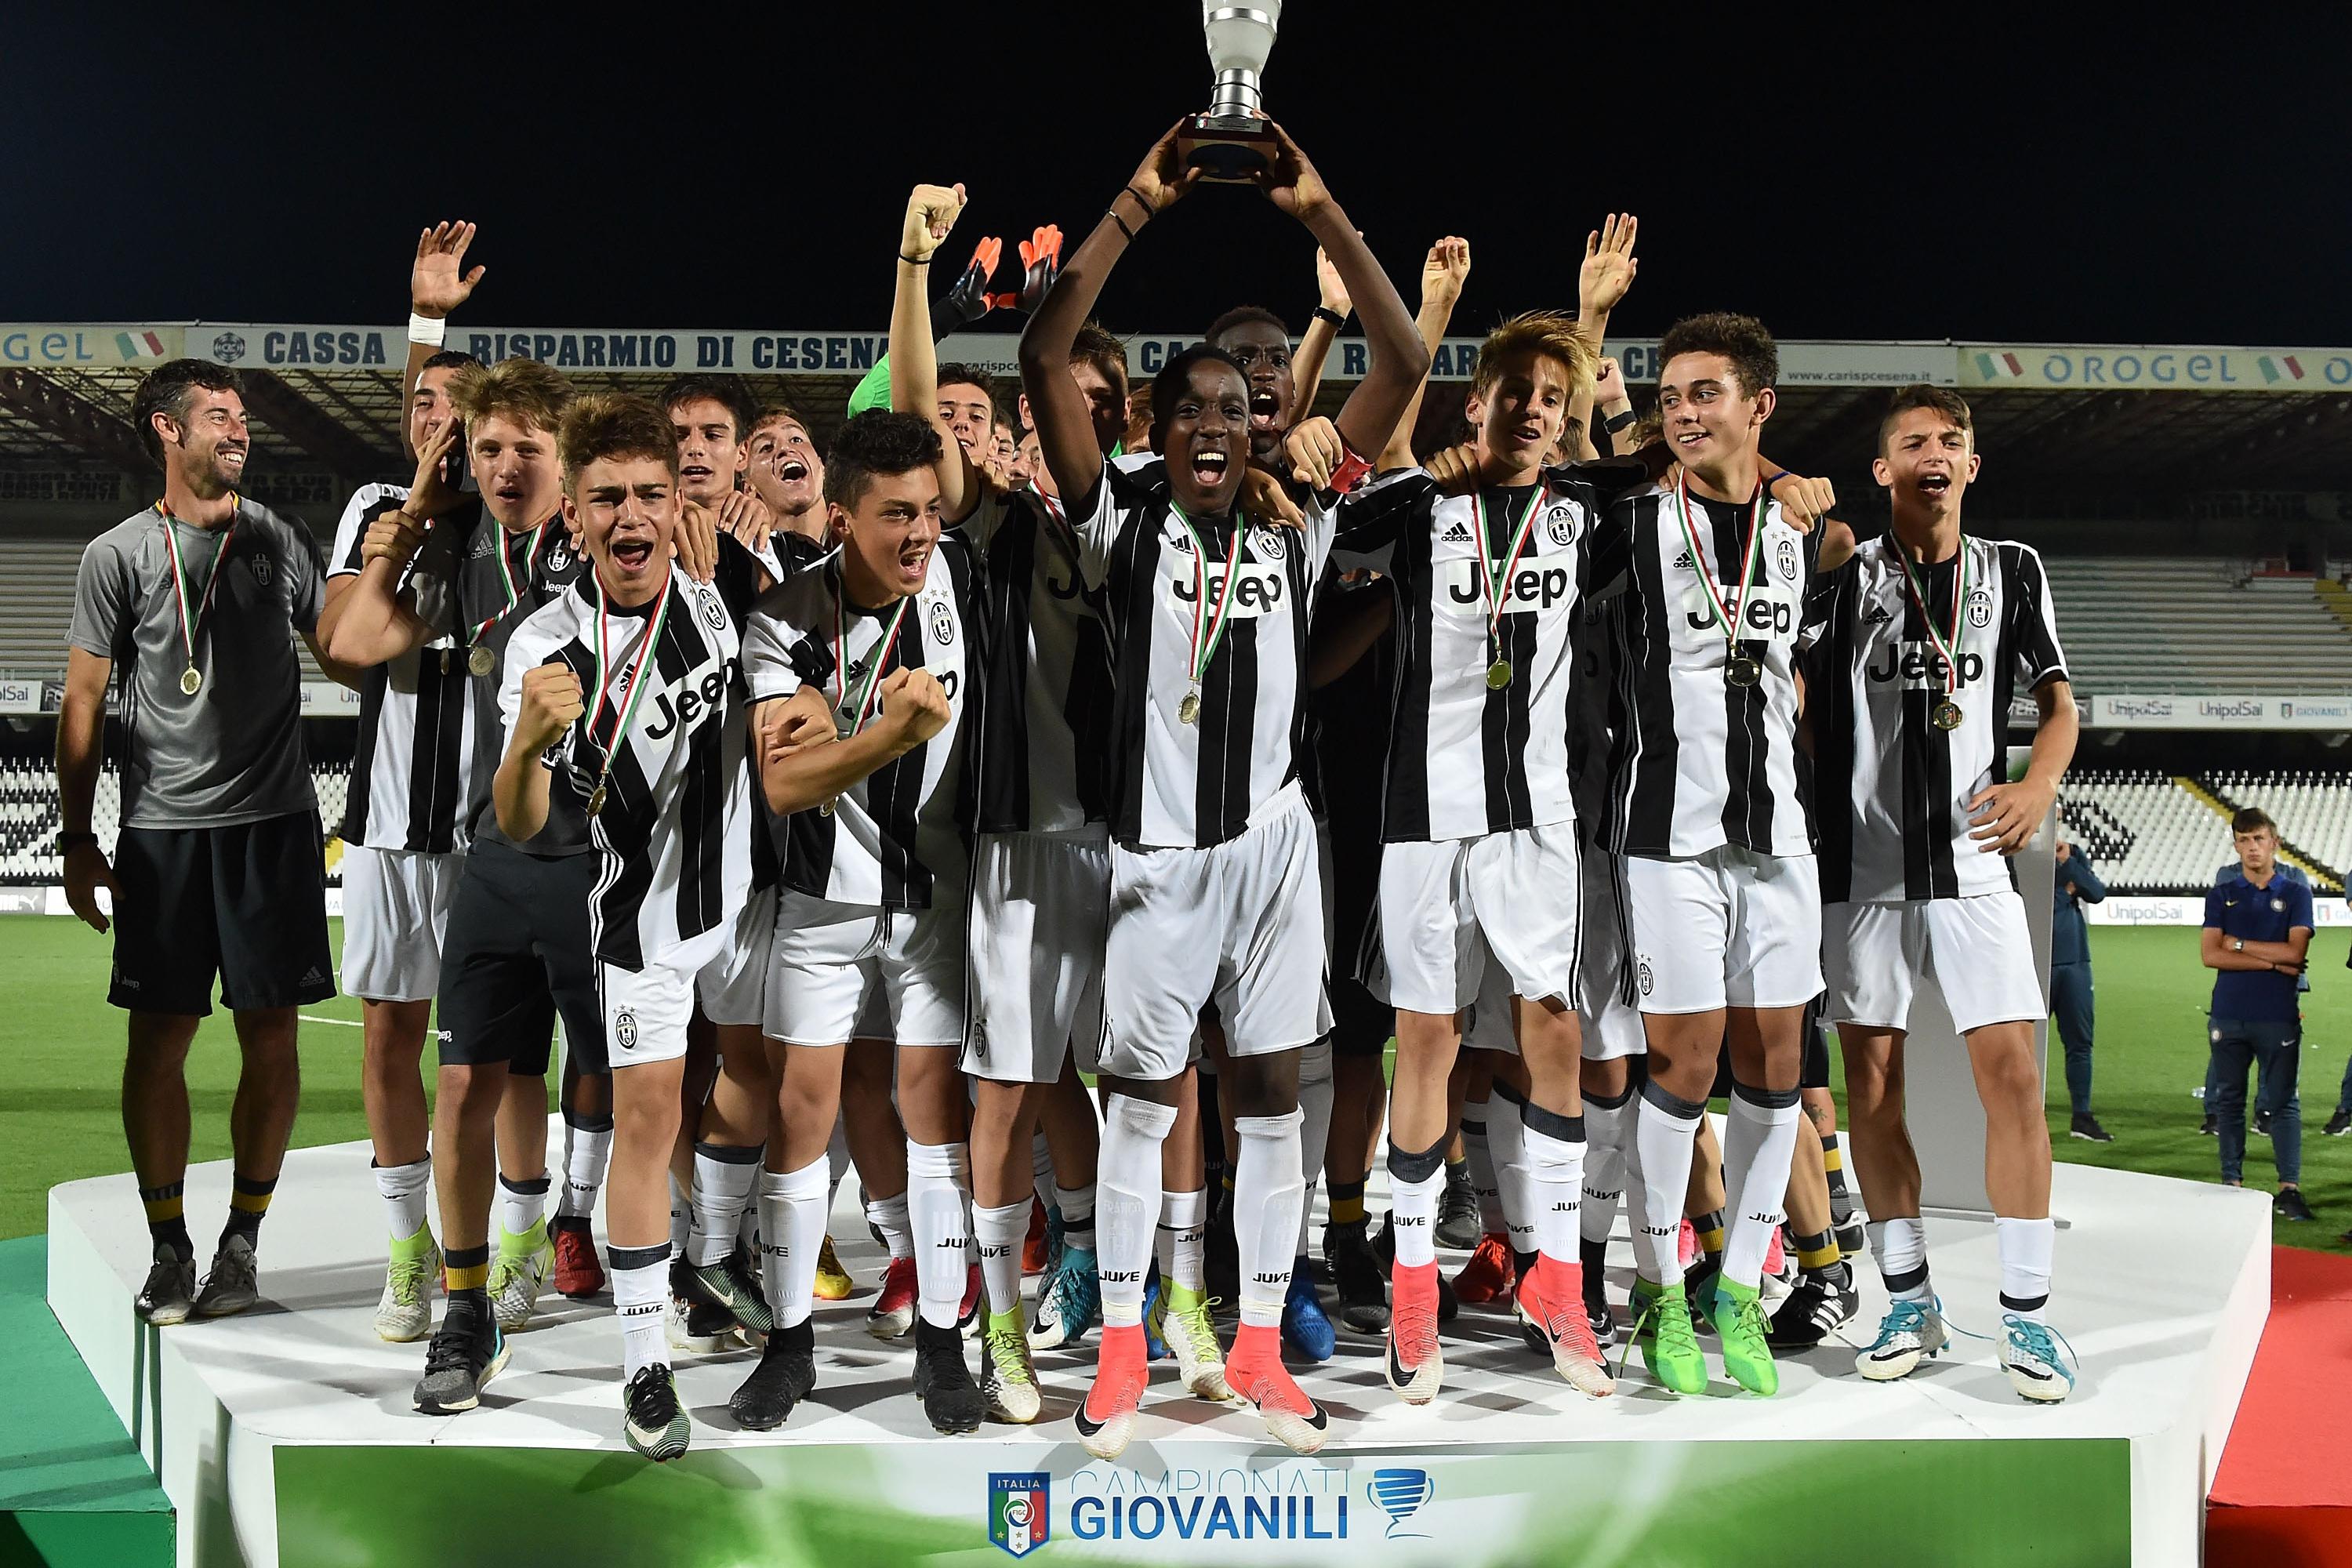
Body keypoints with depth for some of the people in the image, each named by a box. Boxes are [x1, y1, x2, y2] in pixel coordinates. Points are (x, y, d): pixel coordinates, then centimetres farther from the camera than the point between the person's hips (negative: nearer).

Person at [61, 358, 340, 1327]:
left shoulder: (279, 541, 10)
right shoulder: (120, 554, 5)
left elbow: (347, 653, 12)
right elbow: (85, 702, 5)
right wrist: (77, 839, 2)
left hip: (272, 820, 1)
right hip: (162, 828, -1)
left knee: (269, 1034, 1)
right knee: (159, 1038, 1)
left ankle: (242, 1243, 12)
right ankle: (169, 1249, 13)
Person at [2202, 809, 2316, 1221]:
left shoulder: (2295, 894, 5)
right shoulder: (2222, 896, 8)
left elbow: (2295, 952, -7)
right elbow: (2210, 955, -4)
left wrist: (2240, 945, -4)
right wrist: (2273, 962, -8)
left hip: (2279, 1016, -2)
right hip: (2229, 1014, 2)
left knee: (2283, 1102, -2)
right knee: (2230, 1100, 7)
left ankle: (2290, 1187, -1)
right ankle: (2231, 1183, 12)